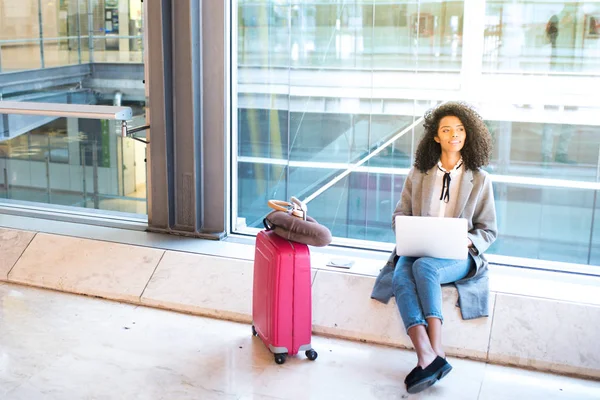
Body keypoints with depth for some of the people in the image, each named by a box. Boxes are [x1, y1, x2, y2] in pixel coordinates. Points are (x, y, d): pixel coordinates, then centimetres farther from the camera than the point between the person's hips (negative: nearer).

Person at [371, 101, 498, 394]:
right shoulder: (419, 173, 13)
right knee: (401, 276, -33)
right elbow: (400, 213, 15)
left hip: (458, 257, -2)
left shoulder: (479, 180, 8)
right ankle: (428, 358, -44)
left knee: (424, 266, -36)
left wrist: (468, 241, -13)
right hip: (417, 250, 2)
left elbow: (488, 230, 8)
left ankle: (434, 353, -39)